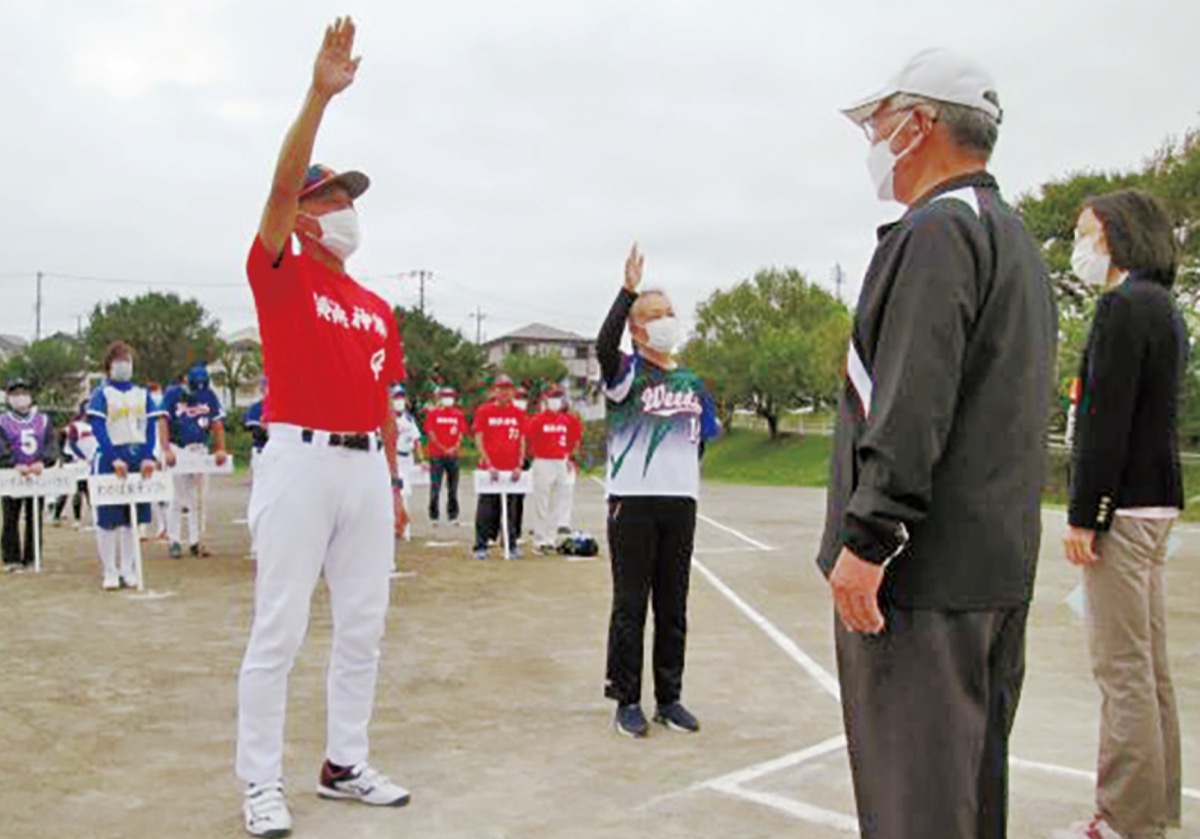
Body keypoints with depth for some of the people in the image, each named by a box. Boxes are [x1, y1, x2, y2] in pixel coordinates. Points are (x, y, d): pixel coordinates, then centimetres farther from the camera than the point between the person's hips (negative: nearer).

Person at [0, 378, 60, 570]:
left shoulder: (43, 420, 11)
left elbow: (53, 445, 1)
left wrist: (42, 462, -18)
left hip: (37, 476, 2)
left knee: (34, 518, 6)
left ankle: (31, 559, 12)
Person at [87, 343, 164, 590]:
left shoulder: (142, 393, 10)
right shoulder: (101, 394, -2)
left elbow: (151, 426, 5)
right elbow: (98, 429, -10)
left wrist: (148, 457, -9)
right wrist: (114, 459, -21)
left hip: (137, 459, 4)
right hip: (109, 460, -4)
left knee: (132, 518, 7)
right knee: (108, 519, -2)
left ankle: (128, 571, 15)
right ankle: (110, 573, 7)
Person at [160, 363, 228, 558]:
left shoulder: (209, 395, 3)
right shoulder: (173, 394, -6)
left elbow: (217, 423, 4)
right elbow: (163, 422, -10)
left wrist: (220, 449, -5)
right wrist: (166, 450, -20)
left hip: (200, 450, 3)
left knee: (200, 497, 3)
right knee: (178, 496, -4)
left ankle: (196, 541, 9)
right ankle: (174, 541, 4)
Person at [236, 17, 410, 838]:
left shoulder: (378, 309, 16)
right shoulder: (282, 275, 0)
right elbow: (283, 183, -17)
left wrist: (394, 486, 16)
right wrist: (321, 94, -25)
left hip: (367, 468, 6)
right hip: (302, 460, -6)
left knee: (363, 626, 11)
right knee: (279, 629, -1)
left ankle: (346, 764, 25)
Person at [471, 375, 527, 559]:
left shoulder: (519, 413, 8)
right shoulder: (484, 411, 1)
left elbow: (522, 442, 9)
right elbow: (479, 440, -2)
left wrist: (519, 465, -2)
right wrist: (489, 465, -10)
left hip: (512, 470, 2)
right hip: (490, 468, -2)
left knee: (513, 508, 5)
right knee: (486, 509, -1)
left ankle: (512, 545, 13)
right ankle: (481, 546, 5)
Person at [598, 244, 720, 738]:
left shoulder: (691, 383, 13)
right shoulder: (626, 374, -3)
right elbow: (604, 345, -26)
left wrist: (684, 474, 15)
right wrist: (628, 290, -30)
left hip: (680, 503, 5)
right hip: (632, 502, -5)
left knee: (673, 608, 11)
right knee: (630, 606, 2)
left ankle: (669, 698, 22)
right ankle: (626, 700, 13)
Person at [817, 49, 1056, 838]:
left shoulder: (936, 231, -12)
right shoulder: (1021, 243, 20)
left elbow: (912, 407, -23)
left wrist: (866, 538, -21)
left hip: (923, 568, -10)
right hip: (1002, 566, 10)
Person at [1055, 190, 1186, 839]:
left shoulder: (1123, 305, -13)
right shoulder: (1163, 307, 17)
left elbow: (1107, 420, -20)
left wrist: (1083, 516, -18)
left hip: (1122, 506, -10)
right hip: (1157, 499, 10)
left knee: (1122, 669, -3)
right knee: (1148, 666, 15)